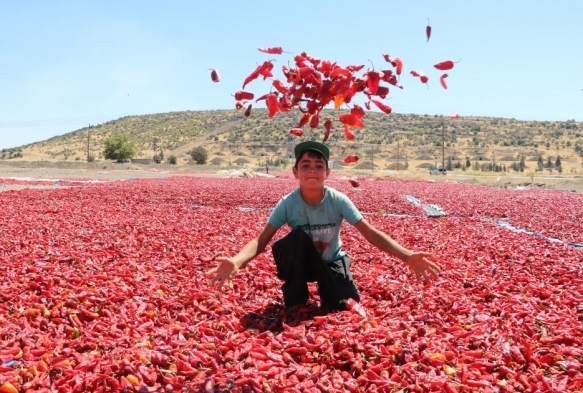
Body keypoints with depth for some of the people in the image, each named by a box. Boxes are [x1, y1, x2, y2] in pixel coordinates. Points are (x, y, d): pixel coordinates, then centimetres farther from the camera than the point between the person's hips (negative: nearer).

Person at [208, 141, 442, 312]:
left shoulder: (338, 200, -21)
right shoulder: (288, 203, -22)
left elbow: (371, 233, -21)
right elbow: (261, 240, -26)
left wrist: (407, 256, -35)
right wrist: (236, 261, -47)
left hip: (331, 262, 1)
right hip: (300, 264, -1)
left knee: (346, 305, -21)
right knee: (296, 238, -32)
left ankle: (327, 291, 17)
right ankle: (295, 303, -11)